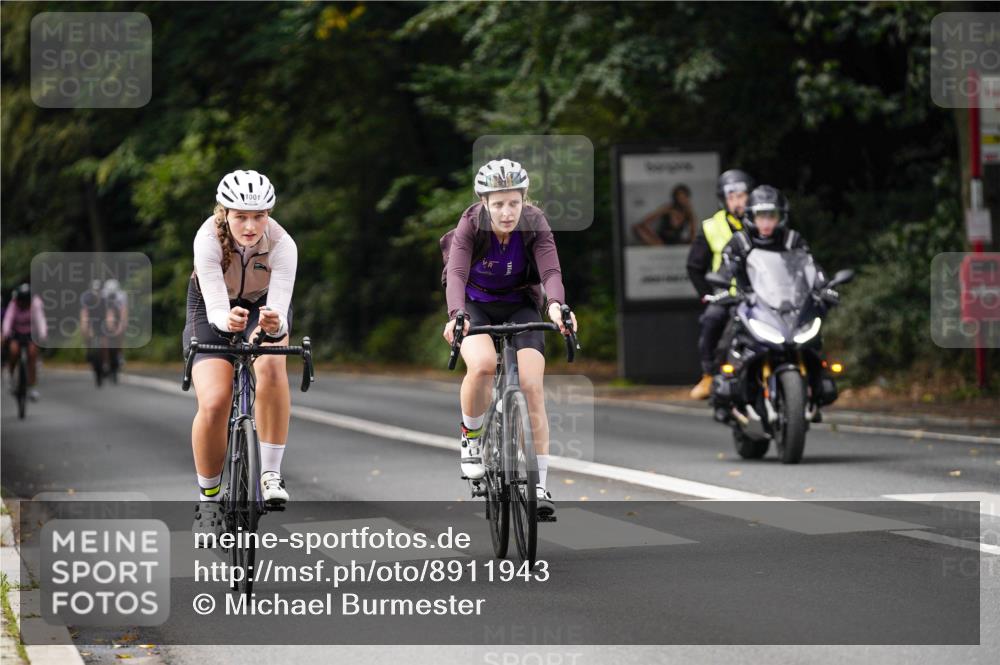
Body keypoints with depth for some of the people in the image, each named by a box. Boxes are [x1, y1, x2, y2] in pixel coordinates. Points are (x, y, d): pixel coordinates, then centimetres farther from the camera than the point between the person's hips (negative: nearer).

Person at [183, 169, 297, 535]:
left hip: (263, 305, 1)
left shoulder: (282, 245, -30)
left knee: (270, 367, -33)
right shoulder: (208, 239, -32)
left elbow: (280, 309, -37)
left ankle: (270, 472, -22)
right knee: (214, 403, -20)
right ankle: (208, 496, 2)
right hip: (212, 313, -1)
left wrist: (274, 325, -59)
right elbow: (216, 309, -37)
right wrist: (226, 320, -59)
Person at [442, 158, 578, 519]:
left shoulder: (535, 225, -20)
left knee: (532, 387, -16)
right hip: (476, 305, -1)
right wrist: (456, 315, -53)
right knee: (482, 364, -33)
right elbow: (456, 274, -34)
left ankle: (540, 483, -7)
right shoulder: (470, 225, -23)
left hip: (520, 305, 1)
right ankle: (470, 436, -6)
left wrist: (556, 306, -53)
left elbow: (551, 272, -31)